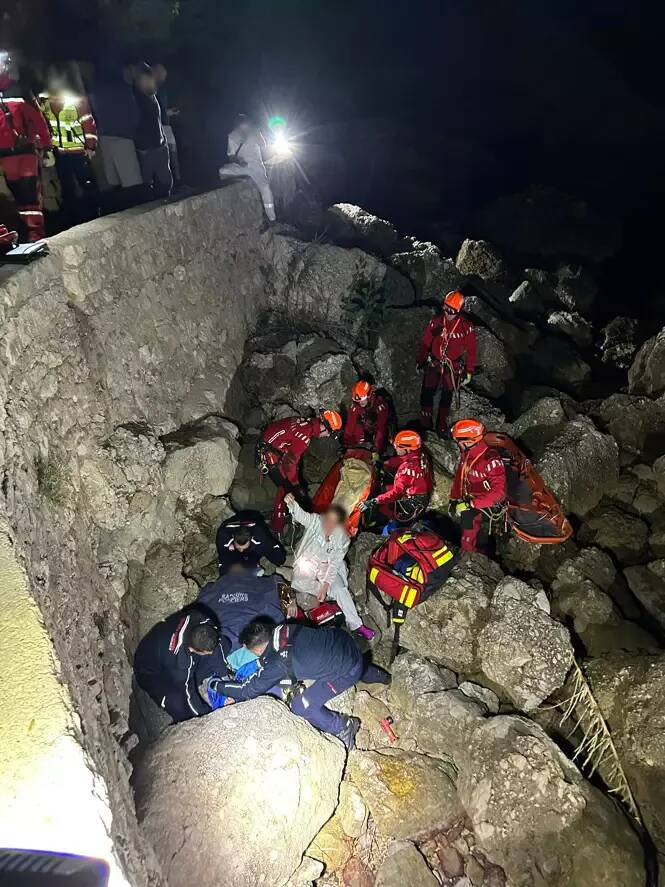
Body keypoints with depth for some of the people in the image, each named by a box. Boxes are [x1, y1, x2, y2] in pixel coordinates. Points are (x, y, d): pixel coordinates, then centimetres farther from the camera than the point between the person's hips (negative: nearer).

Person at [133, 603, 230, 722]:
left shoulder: (199, 620, -29)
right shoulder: (178, 657, -41)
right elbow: (187, 694, -29)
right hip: (152, 671, -6)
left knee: (224, 644, -12)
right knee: (179, 705, -35)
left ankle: (192, 680, -2)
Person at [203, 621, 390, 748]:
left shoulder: (277, 664, -22)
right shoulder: (281, 629, -5)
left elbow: (248, 691, -9)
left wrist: (216, 684, 2)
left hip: (347, 671, -8)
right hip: (343, 640, 8)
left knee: (301, 706, -3)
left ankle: (343, 727, 13)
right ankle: (380, 676, 62)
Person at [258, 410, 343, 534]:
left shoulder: (307, 422, -2)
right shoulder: (305, 436, -30)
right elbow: (289, 462, -27)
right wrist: (295, 484, -14)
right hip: (269, 454, -9)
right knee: (286, 487, -3)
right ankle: (277, 526, 9)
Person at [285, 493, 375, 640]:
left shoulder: (342, 538, -16)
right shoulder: (316, 521, -18)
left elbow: (335, 563, -16)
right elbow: (301, 515, -36)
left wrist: (326, 584, -26)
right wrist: (291, 503, -59)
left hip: (327, 566, -1)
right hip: (307, 562, 1)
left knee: (340, 589, -21)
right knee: (298, 584, -24)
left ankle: (356, 624, -10)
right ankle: (329, 594, -1)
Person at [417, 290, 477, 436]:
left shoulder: (467, 327, -12)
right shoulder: (435, 322, -9)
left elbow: (471, 350, -3)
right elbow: (425, 343, 3)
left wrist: (469, 371, -1)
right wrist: (419, 361, 11)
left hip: (453, 367, -1)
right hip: (433, 364, 1)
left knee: (447, 397, 9)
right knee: (427, 393, 0)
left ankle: (442, 424, 24)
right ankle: (425, 423, 18)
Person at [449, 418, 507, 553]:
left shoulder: (491, 459, -23)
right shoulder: (466, 455, 2)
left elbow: (498, 491, -26)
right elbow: (459, 478, 16)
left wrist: (471, 504, -28)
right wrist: (454, 499, 8)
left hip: (489, 505, -7)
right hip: (470, 501, 7)